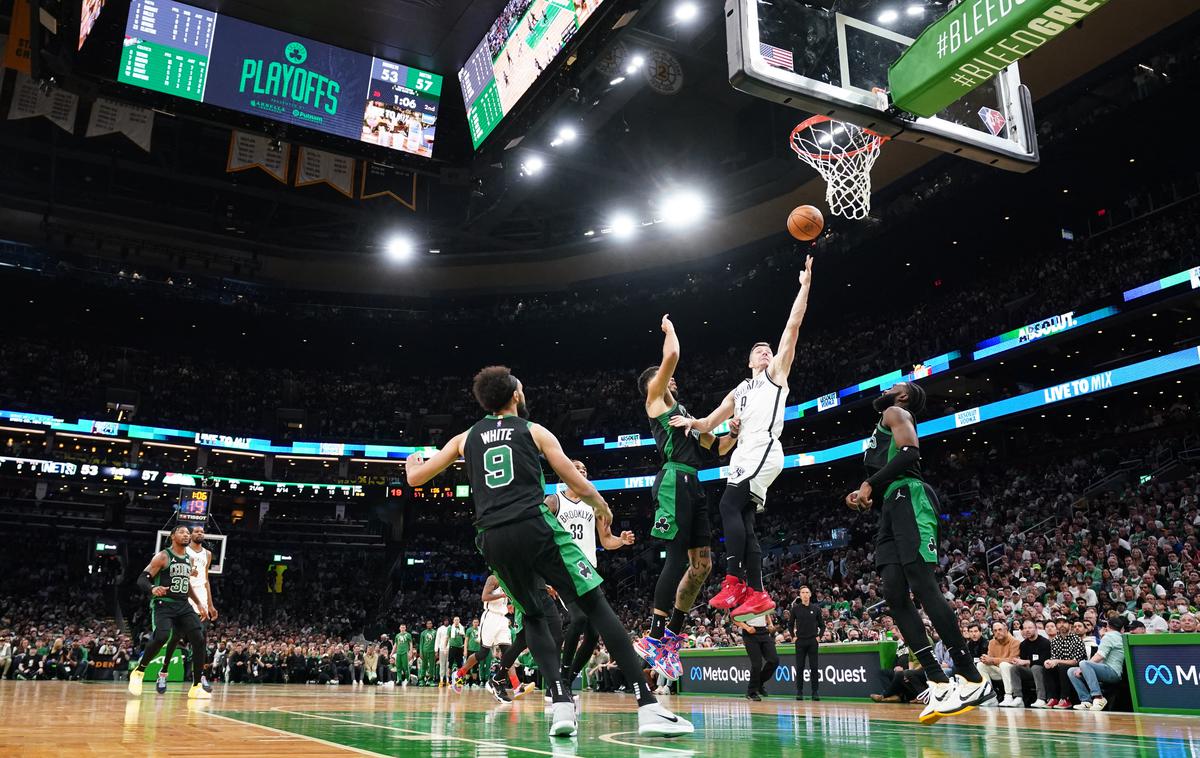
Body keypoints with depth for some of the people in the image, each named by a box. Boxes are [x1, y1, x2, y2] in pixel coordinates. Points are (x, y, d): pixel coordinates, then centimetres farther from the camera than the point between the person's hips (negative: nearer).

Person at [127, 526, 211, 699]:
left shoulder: (189, 559, 15)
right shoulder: (162, 556, -5)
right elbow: (142, 579, -10)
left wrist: (200, 603, 19)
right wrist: (152, 589, -31)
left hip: (183, 605, 6)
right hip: (163, 604, -6)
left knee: (199, 640, -9)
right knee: (162, 637, -31)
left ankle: (196, 687, -2)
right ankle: (138, 672, -4)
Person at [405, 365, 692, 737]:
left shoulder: (465, 438, 20)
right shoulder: (535, 431, 12)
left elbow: (415, 478, 24)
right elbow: (579, 486, 9)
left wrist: (412, 461, 48)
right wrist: (603, 508, 30)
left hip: (493, 539, 4)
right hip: (536, 526, -3)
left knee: (534, 617, 22)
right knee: (597, 606, 0)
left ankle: (562, 703, 1)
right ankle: (648, 706, -10)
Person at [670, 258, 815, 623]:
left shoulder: (777, 373, 14)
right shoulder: (738, 392, 30)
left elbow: (792, 325, 7)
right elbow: (709, 423, 26)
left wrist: (804, 285, 3)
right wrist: (690, 422, 2)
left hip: (764, 451, -7)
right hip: (745, 455, 7)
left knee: (729, 506, -21)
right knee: (744, 522, 0)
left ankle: (734, 583, -25)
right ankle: (756, 593, 0)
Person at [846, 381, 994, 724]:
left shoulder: (896, 412, 5)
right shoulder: (884, 427, 33)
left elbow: (909, 453, -14)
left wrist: (869, 483, -12)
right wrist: (866, 496, 20)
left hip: (909, 501, -9)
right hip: (893, 507, 9)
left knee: (923, 588, -16)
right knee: (894, 596, -3)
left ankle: (973, 679, -15)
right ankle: (939, 683, -7)